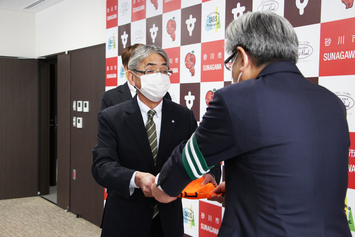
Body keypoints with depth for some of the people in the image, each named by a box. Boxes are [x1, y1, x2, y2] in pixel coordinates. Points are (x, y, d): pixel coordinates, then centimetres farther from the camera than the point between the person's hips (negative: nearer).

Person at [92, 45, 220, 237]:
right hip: (125, 221, -2)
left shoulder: (184, 116, -1)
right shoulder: (111, 118, -8)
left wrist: (209, 175, -28)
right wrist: (136, 178, -38)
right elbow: (102, 165, -18)